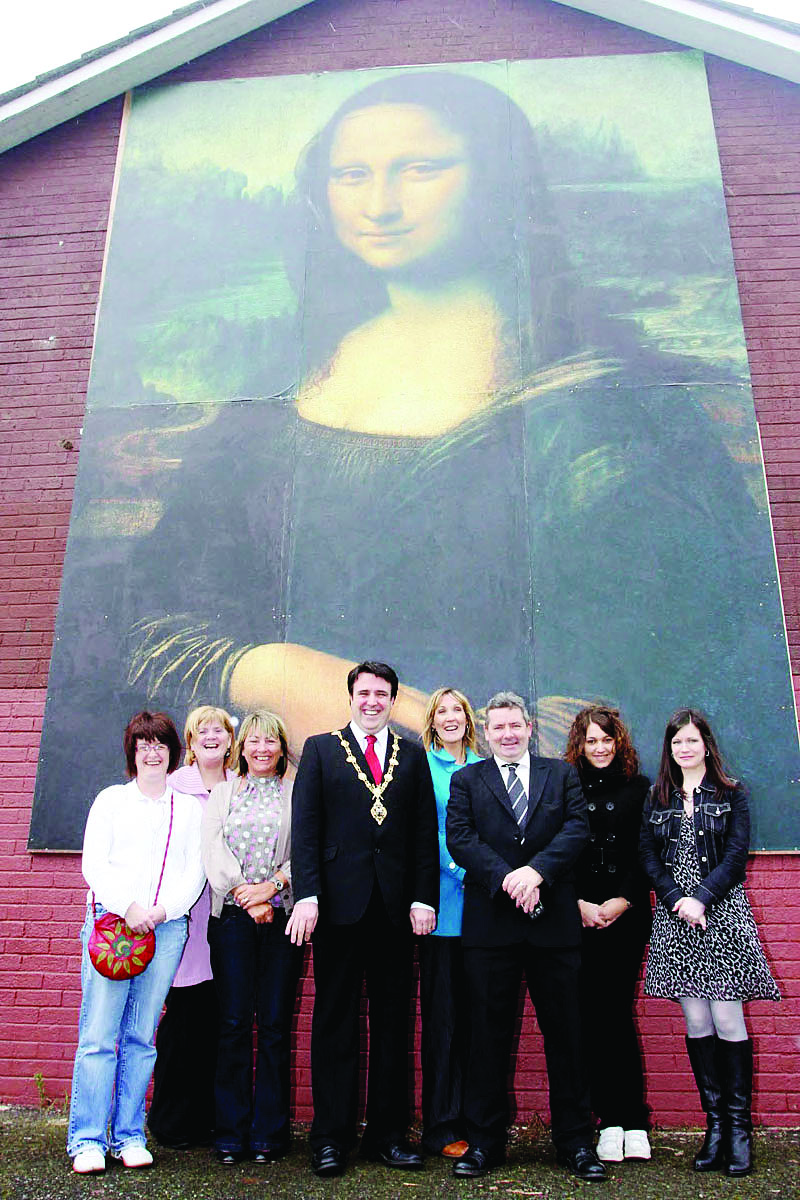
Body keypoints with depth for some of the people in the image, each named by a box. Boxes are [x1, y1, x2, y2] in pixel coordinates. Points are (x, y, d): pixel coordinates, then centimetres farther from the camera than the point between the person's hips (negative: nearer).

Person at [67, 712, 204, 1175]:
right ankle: (88, 1140, 5)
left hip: (168, 925, 1)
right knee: (98, 1032, -4)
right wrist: (128, 907, -11)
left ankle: (130, 1136, 13)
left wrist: (162, 910, -8)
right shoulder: (111, 799, 11)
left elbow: (196, 872, 7)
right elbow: (94, 864, 2)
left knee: (141, 1035, 3)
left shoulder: (190, 807, 14)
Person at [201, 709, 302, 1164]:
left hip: (281, 917, -1)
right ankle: (231, 1133, 15)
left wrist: (270, 886, -13)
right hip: (232, 917, 1)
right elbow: (214, 851, 3)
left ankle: (269, 1132, 14)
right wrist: (247, 897, -7)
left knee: (275, 1024, 2)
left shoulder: (297, 792, 7)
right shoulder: (222, 791, 13)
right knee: (234, 1022, 3)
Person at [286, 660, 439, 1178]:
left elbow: (425, 833, 8)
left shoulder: (412, 755, 11)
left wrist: (424, 898, -1)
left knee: (393, 1022, 10)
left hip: (397, 904, 2)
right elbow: (306, 826, -1)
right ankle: (331, 1137, 19)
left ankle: (388, 1134, 22)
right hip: (339, 902, -2)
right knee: (336, 1021, 7)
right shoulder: (321, 749, 5)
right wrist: (307, 895, -10)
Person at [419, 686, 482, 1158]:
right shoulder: (422, 767, 1)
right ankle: (443, 1128, 14)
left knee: (475, 1014, 10)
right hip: (443, 905, -3)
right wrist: (460, 870, -15)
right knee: (443, 1015, 2)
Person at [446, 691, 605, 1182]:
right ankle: (485, 1142, 21)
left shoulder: (562, 773, 11)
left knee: (565, 1032, 8)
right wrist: (507, 878, -16)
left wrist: (536, 870, -16)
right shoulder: (466, 781, 9)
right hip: (490, 923, 0)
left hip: (555, 921, 1)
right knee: (489, 1034, 8)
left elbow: (578, 828, -2)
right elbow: (460, 839, -3)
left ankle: (576, 1141, 24)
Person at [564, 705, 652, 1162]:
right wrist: (578, 904, -5)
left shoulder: (639, 789, 7)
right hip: (578, 917, 1)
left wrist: (623, 901, -6)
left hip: (628, 915, 0)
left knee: (617, 1012, 0)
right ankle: (612, 1121, 12)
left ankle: (630, 1123, 10)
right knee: (593, 1016, 2)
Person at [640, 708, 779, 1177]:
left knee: (728, 1021, -4)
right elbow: (649, 857, 6)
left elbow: (736, 856, -4)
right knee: (696, 1023, 5)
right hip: (676, 917, 2)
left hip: (722, 914, -2)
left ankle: (740, 1126, 9)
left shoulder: (731, 794, 4)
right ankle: (715, 1122, 15)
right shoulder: (659, 799, 11)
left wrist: (700, 898, -13)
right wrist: (675, 901, -8)